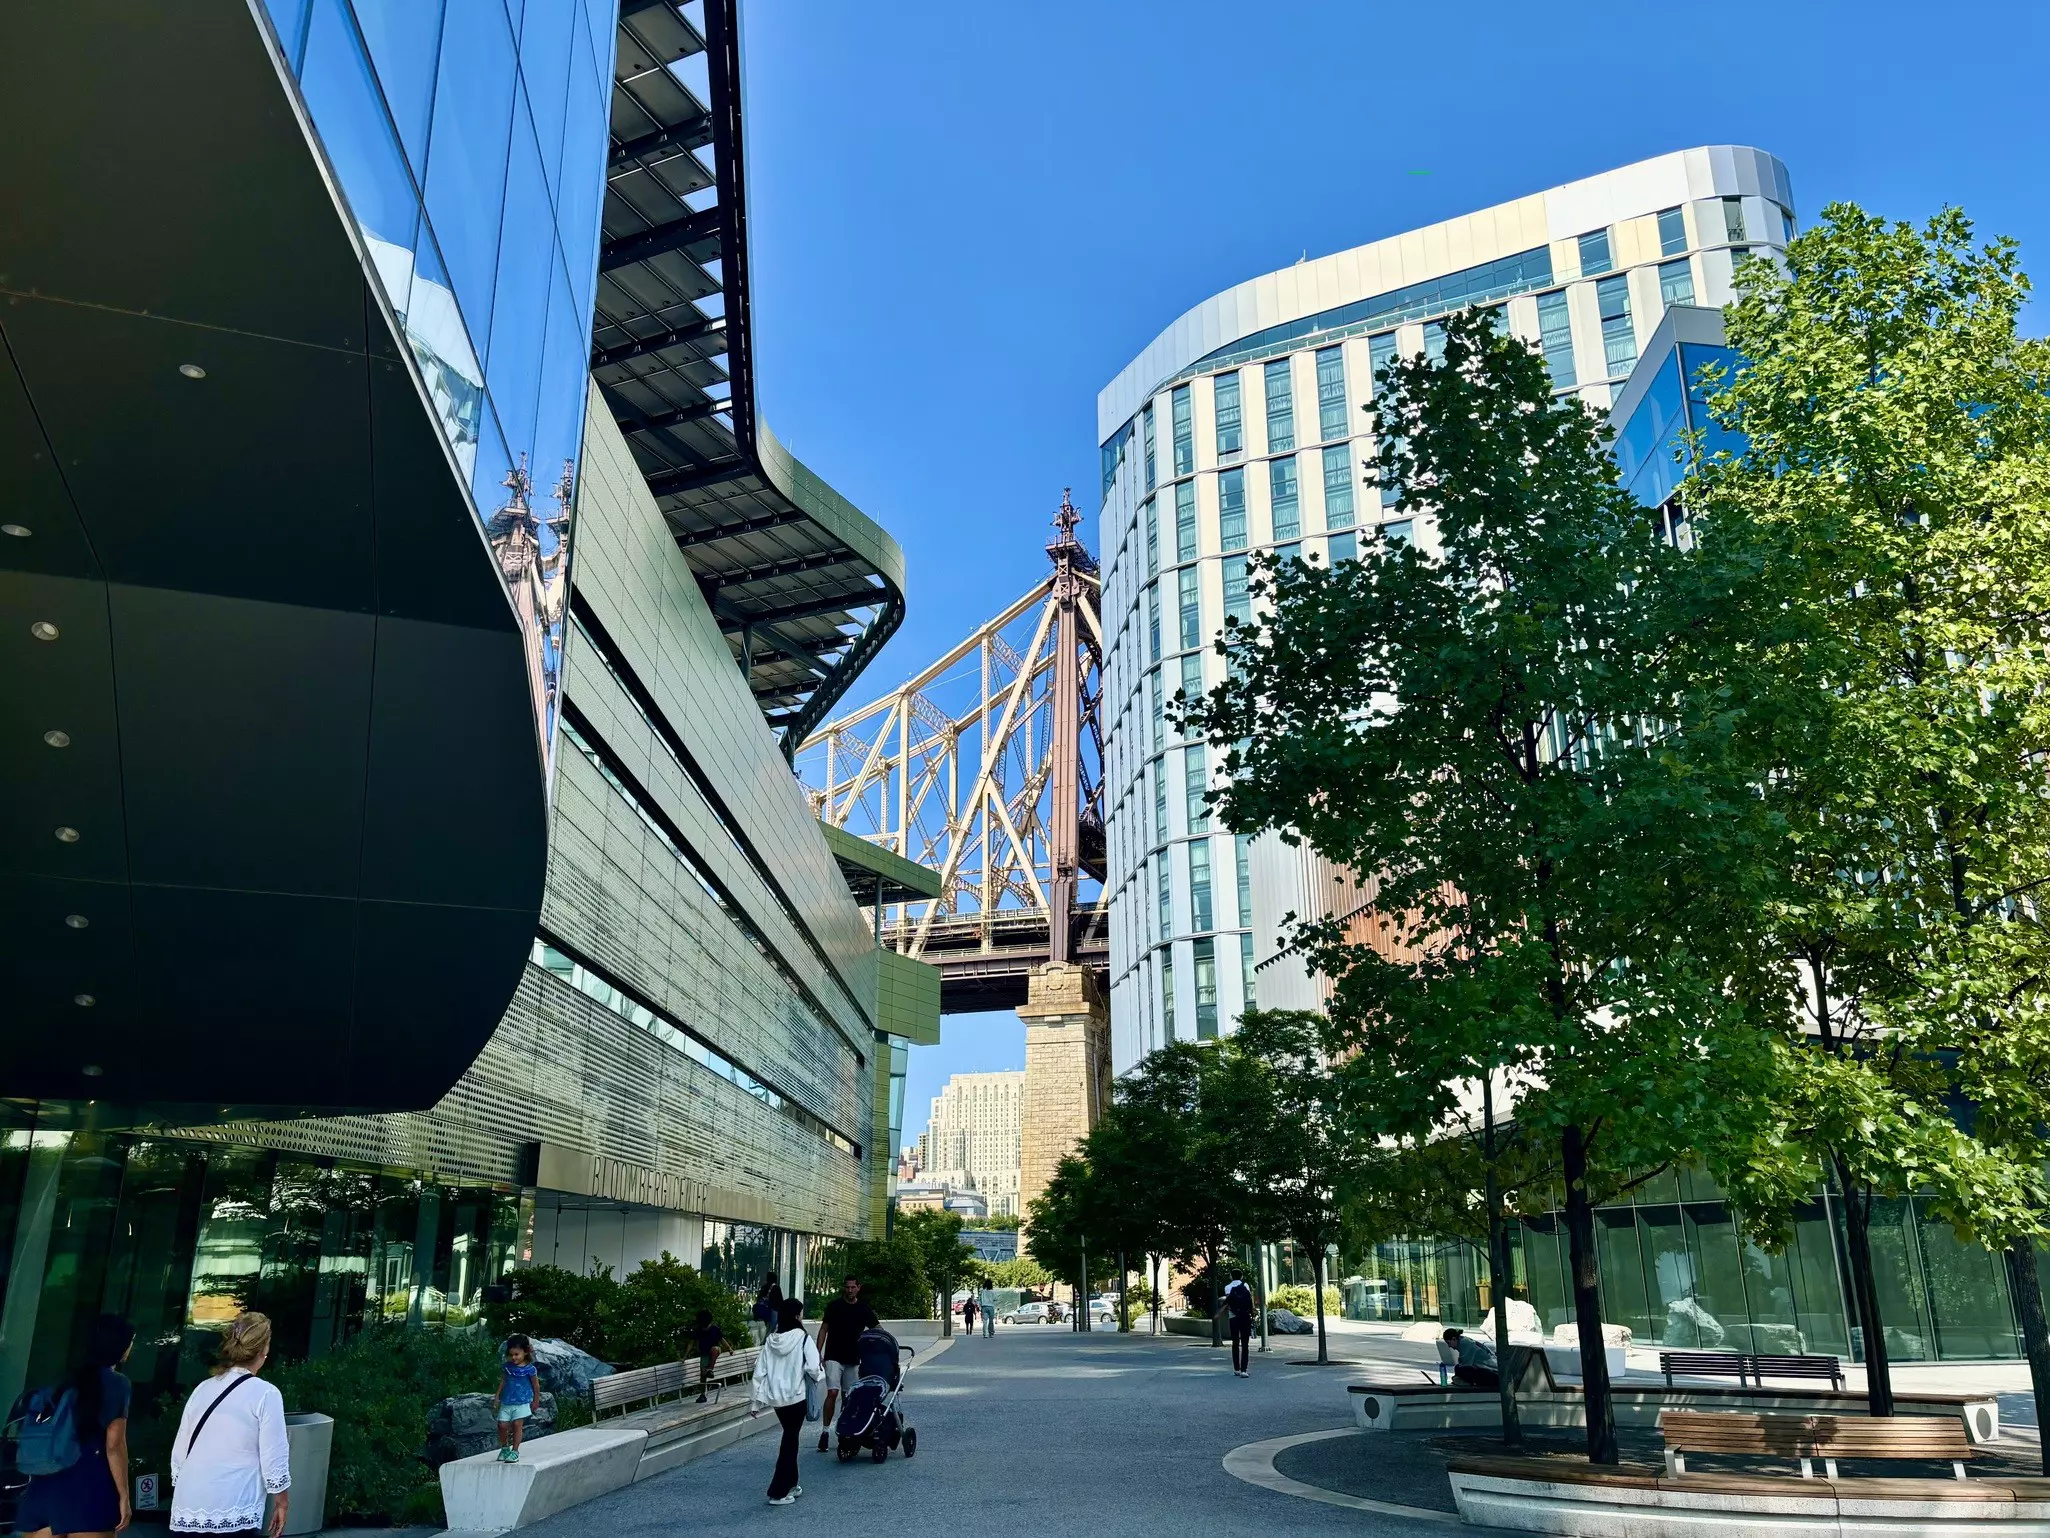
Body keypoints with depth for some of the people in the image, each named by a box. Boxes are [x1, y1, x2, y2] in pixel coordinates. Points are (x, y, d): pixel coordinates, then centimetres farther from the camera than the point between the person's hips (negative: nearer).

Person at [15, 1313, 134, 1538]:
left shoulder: (71, 1379, 15)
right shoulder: (116, 1383, -3)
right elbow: (114, 1445, -8)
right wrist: (124, 1495, -4)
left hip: (46, 1484, 6)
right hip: (88, 1487, -6)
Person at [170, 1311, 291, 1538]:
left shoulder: (202, 1389, 9)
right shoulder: (265, 1394, -8)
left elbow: (179, 1451, 15)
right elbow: (274, 1459, -6)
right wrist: (282, 1502, 7)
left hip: (189, 1506, 6)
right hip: (234, 1511, -6)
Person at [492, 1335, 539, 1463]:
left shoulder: (529, 1369, -9)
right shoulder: (508, 1366, 3)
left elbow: (535, 1385, 0)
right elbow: (503, 1381, 13)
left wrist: (535, 1401, 6)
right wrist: (497, 1396, 10)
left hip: (521, 1403, -4)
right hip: (506, 1402, 4)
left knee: (517, 1424, -10)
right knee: (502, 1425, 0)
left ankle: (515, 1451, -1)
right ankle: (504, 1448, 23)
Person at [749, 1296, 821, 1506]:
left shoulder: (770, 1340, 2)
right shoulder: (803, 1338, -13)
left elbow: (760, 1372, 3)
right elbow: (813, 1368, -18)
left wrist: (758, 1401, 8)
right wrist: (820, 1374, 5)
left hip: (776, 1397, 5)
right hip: (796, 1396, -5)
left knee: (790, 1438, 21)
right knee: (790, 1440, 4)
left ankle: (790, 1484, 29)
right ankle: (778, 1492, 3)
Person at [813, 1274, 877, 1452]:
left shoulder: (864, 1309, 6)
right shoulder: (834, 1306, 0)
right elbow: (824, 1329, 3)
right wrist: (818, 1352, -4)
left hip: (853, 1359, 3)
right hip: (834, 1357, -3)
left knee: (851, 1396, 7)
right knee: (832, 1393, -15)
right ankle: (825, 1431, -9)